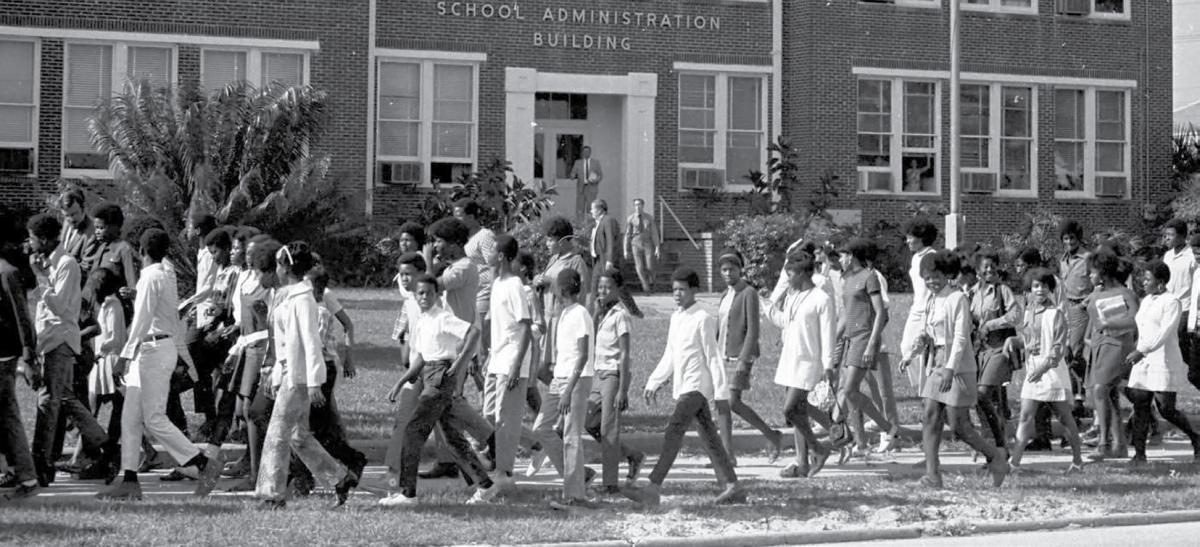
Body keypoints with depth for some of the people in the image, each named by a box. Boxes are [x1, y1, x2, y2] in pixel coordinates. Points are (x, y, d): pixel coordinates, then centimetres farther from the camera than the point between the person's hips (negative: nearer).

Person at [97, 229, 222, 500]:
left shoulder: (151, 277, -13)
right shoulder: (166, 276, 15)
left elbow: (142, 320, -19)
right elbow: (175, 319, 21)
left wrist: (125, 355, -22)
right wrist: (184, 354, 26)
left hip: (155, 349, -9)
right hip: (148, 352, 9)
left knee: (153, 418, -7)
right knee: (130, 417, 7)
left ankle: (205, 464, -4)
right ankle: (130, 481, 8)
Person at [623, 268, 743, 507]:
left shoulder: (703, 319, -9)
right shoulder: (675, 318, 15)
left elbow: (712, 356, -10)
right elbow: (669, 356, 20)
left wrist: (721, 389, -13)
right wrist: (653, 383, 16)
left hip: (696, 386, -8)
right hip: (682, 386, 8)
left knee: (673, 433, -16)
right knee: (709, 437, 10)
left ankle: (653, 489, -22)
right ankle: (733, 487, 15)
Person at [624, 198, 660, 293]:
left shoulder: (650, 218, -1)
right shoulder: (630, 219, -1)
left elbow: (654, 233, 1)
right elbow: (627, 235, 2)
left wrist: (658, 247, -5)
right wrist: (626, 250, 1)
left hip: (648, 244, 0)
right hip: (636, 245, 0)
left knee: (649, 268, -4)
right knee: (640, 268, -11)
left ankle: (651, 282, 27)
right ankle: (646, 287, -3)